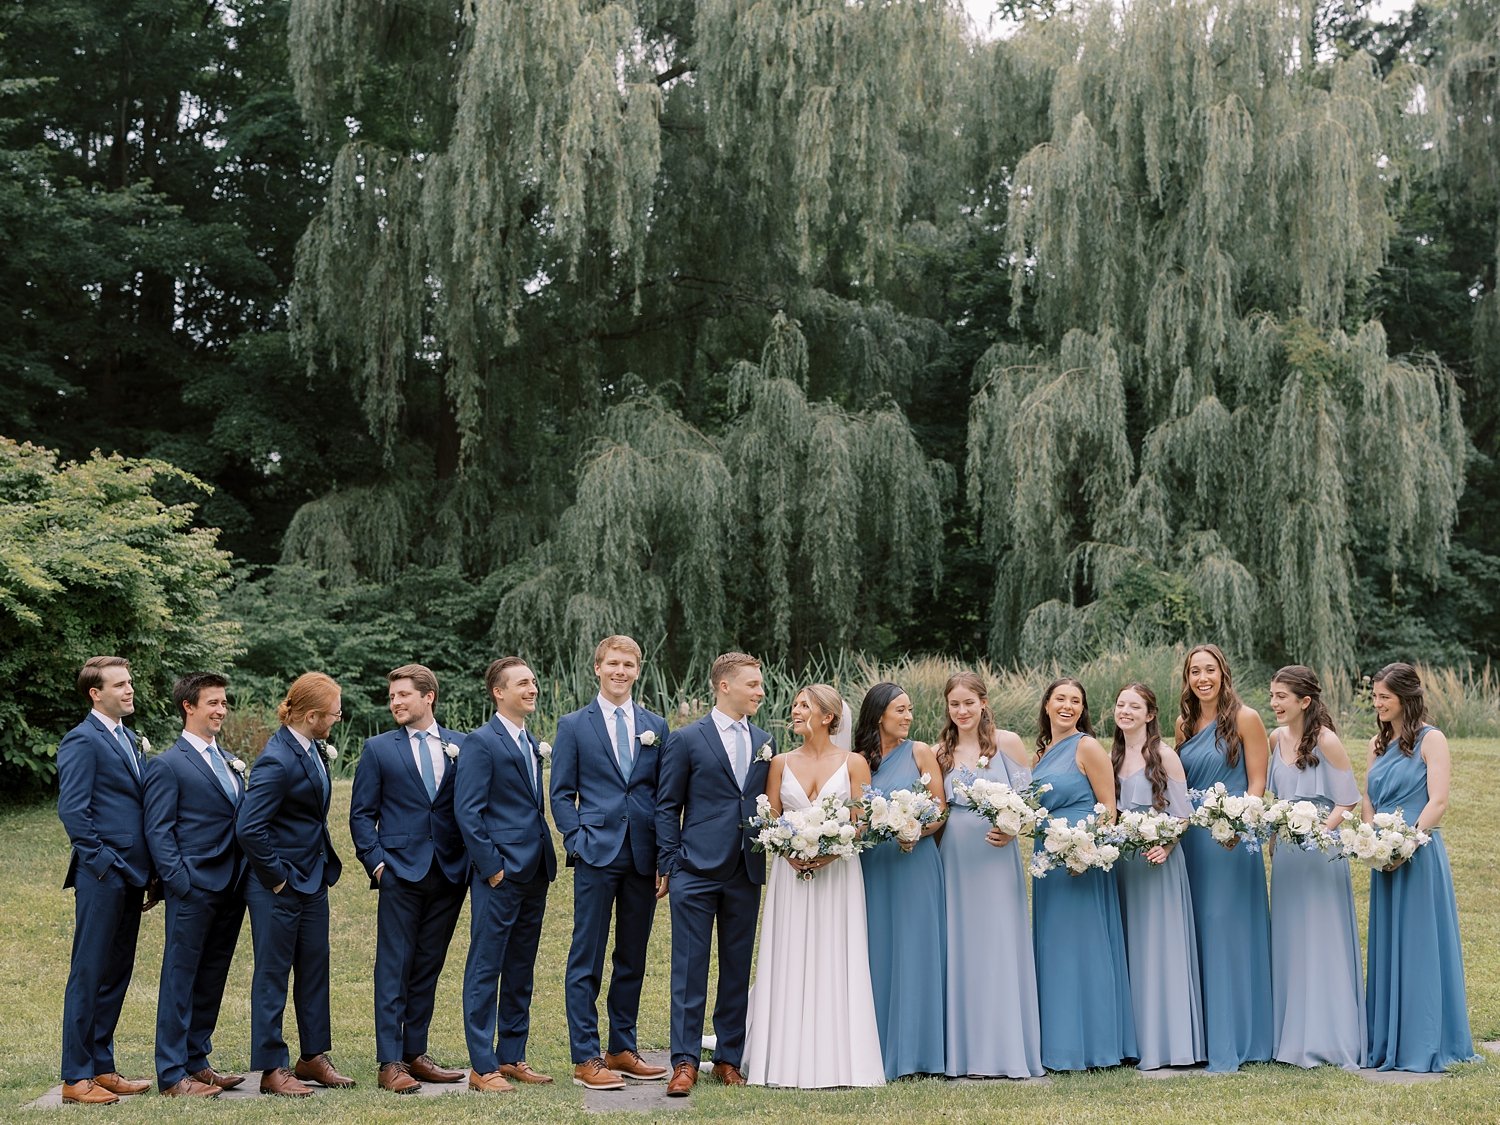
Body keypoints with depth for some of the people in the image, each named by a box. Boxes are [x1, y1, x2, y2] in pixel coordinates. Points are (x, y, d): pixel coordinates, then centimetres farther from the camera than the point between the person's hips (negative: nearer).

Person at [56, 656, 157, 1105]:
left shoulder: (129, 739, 17)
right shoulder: (82, 741, -10)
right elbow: (72, 810, -15)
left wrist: (148, 872, 14)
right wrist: (103, 863, -16)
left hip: (130, 876, 8)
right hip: (101, 877, -8)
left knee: (117, 974, 12)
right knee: (89, 975, -2)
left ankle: (102, 1067, 21)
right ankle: (76, 1077, 5)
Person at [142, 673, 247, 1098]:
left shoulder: (230, 763, 17)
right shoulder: (168, 765, -5)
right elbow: (158, 831, -9)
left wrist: (244, 877, 10)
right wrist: (179, 883, -16)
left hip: (231, 888, 7)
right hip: (194, 888, -7)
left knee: (211, 979, 12)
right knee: (181, 979, -1)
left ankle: (196, 1060, 22)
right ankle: (172, 1074, 4)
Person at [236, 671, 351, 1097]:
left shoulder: (313, 750, 4)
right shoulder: (277, 761, -23)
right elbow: (249, 828, -27)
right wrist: (277, 877, -18)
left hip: (313, 880, 9)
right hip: (279, 887, -9)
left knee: (314, 970, 16)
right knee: (272, 976, 4)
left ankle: (313, 1056, 27)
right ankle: (271, 1070, 13)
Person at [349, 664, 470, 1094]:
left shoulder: (461, 746, 6)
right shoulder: (378, 749, 3)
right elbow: (361, 813, 4)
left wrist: (471, 861, 0)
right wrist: (375, 861, -6)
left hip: (450, 874, 2)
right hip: (401, 870, -2)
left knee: (428, 967, 10)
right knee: (394, 967, -2)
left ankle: (415, 1053, 19)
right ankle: (390, 1062, 0)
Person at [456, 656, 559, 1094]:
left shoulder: (531, 743, 16)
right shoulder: (481, 742, -9)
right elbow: (468, 812, -14)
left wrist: (544, 861, 12)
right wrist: (492, 867, -16)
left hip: (533, 874, 8)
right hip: (499, 876, -8)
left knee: (521, 971, 13)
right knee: (485, 970, -1)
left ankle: (511, 1056, 21)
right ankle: (482, 1066, 3)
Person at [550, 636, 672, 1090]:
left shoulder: (656, 726, 11)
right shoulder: (574, 725, 4)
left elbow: (665, 794, 11)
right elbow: (561, 793, 3)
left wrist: (666, 856, 2)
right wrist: (577, 842, -9)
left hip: (643, 857, 3)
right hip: (597, 853, -3)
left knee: (633, 959, 10)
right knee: (587, 959, -2)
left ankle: (623, 1050, 20)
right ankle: (586, 1058, 3)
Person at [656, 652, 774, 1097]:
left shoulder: (765, 742, 12)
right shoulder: (686, 740, -1)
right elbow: (666, 807, 0)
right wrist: (669, 863, -5)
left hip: (746, 874, 4)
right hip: (697, 871, -4)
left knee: (737, 969, 9)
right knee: (690, 968, -2)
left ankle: (729, 1058, 17)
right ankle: (685, 1062, 2)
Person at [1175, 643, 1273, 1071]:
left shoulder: (1245, 719, -5)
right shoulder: (1185, 723, 12)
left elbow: (1257, 783, -6)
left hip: (1232, 839, -6)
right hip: (1190, 838, 6)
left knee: (1230, 932, -4)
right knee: (1195, 933, 7)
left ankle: (1234, 1040, 3)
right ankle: (1200, 1035, 15)